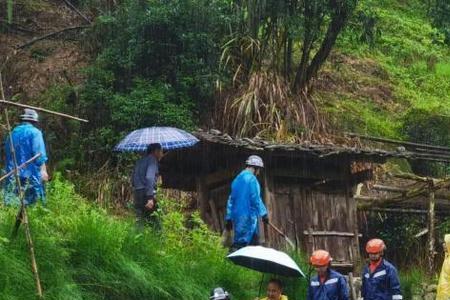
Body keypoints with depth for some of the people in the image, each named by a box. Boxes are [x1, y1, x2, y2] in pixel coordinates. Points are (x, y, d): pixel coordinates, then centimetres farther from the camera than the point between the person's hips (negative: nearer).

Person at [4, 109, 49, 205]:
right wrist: (43, 170, -14)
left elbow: (7, 156, 20)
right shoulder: (34, 132, -2)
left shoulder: (12, 134, 16)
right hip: (31, 175, -6)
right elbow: (39, 154, -13)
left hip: (13, 177, 6)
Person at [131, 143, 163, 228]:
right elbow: (149, 178, -19)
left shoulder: (140, 161, 21)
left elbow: (133, 180, 21)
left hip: (137, 193, 8)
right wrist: (150, 198, -24)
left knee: (140, 221, 8)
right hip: (146, 194, -8)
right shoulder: (152, 160, -5)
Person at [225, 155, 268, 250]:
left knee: (254, 242, 12)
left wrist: (229, 218, 22)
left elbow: (231, 200, 19)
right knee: (242, 242, -9)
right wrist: (263, 214, -8)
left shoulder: (237, 179, 17)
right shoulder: (251, 179, -9)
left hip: (237, 216, 8)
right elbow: (256, 198, -15)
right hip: (248, 216, -8)